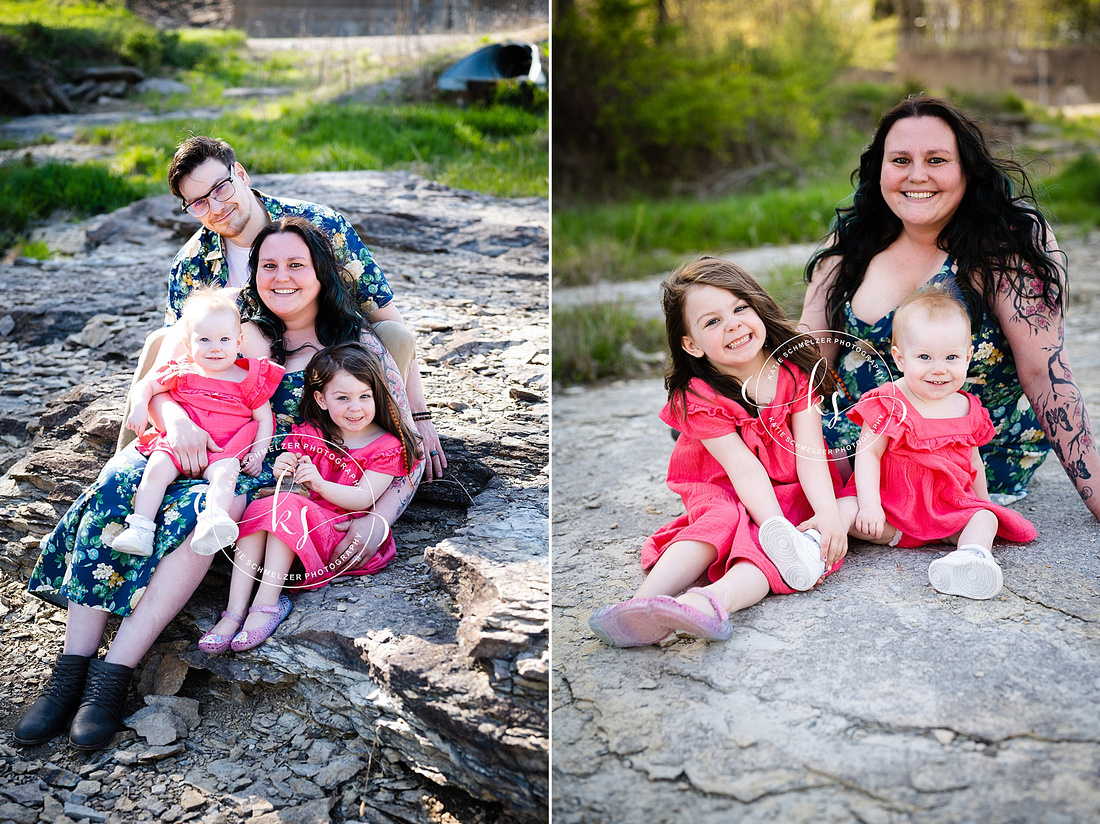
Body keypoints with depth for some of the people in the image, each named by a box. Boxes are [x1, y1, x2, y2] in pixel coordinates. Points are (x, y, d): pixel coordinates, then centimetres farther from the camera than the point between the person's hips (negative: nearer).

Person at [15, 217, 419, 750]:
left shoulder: (354, 345, 8)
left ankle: (115, 672, -34)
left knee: (205, 505, -37)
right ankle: (72, 666, -27)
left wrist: (378, 518, -12)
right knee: (120, 479, -27)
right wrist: (176, 421, -18)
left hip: (279, 480, -3)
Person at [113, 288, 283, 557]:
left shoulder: (250, 380, 6)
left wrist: (257, 454, -6)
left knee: (225, 472, -34)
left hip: (225, 450, -2)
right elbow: (146, 385, 18)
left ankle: (214, 520, -56)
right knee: (157, 467, -25)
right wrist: (139, 407, -4)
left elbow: (264, 419, 8)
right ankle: (139, 530, -26)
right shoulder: (182, 373, 11)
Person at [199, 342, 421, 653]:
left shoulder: (388, 446, 0)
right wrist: (286, 474, -18)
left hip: (347, 537, -5)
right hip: (302, 532, 5)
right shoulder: (309, 434, 12)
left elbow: (362, 499, -12)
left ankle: (267, 602, -33)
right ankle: (235, 611, -30)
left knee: (286, 508, -27)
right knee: (257, 509, -23)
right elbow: (298, 489, 7)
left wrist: (319, 483, -28)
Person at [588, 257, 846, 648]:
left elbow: (810, 453, -14)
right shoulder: (697, 397, -14)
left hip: (792, 493, 1)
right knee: (721, 520, -33)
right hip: (724, 491, -1)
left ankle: (715, 599, -59)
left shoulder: (795, 370, -5)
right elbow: (745, 469, -22)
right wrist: (778, 526, -35)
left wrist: (829, 512, -30)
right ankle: (645, 602, -54)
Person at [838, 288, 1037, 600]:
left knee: (985, 519, -22)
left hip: (950, 505, 4)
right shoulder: (887, 404, -9)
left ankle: (971, 554, -48)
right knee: (846, 511, -27)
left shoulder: (967, 409, 6)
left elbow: (973, 461, 19)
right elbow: (868, 453, -14)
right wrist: (869, 503, -24)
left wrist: (984, 501, 24)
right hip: (890, 501, -3)